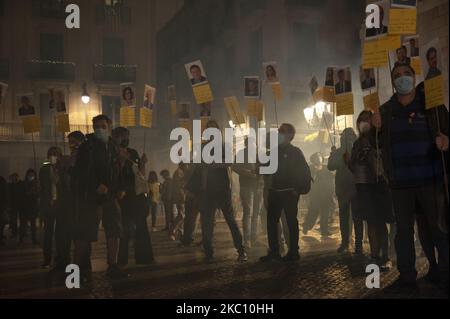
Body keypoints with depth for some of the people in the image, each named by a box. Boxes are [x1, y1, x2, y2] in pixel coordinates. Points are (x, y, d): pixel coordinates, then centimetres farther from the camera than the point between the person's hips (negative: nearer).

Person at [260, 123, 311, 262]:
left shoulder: (295, 152, -4)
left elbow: (305, 171, -6)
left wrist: (301, 189, -11)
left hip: (290, 192, -6)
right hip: (275, 192, 6)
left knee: (291, 222, 2)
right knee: (271, 221, 5)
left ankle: (293, 252, 10)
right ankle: (273, 251, 13)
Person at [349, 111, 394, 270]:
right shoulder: (358, 142, 13)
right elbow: (352, 166, 12)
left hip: (378, 185, -5)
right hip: (363, 186, 6)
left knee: (380, 222, -5)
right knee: (371, 222, 11)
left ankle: (385, 257, 1)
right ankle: (375, 256, 19)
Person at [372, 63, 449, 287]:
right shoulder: (385, 110, 8)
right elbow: (378, 145, 13)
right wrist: (376, 128, -8)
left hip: (431, 180, -2)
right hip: (400, 183, 3)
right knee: (403, 230, 9)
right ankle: (407, 276, 19)